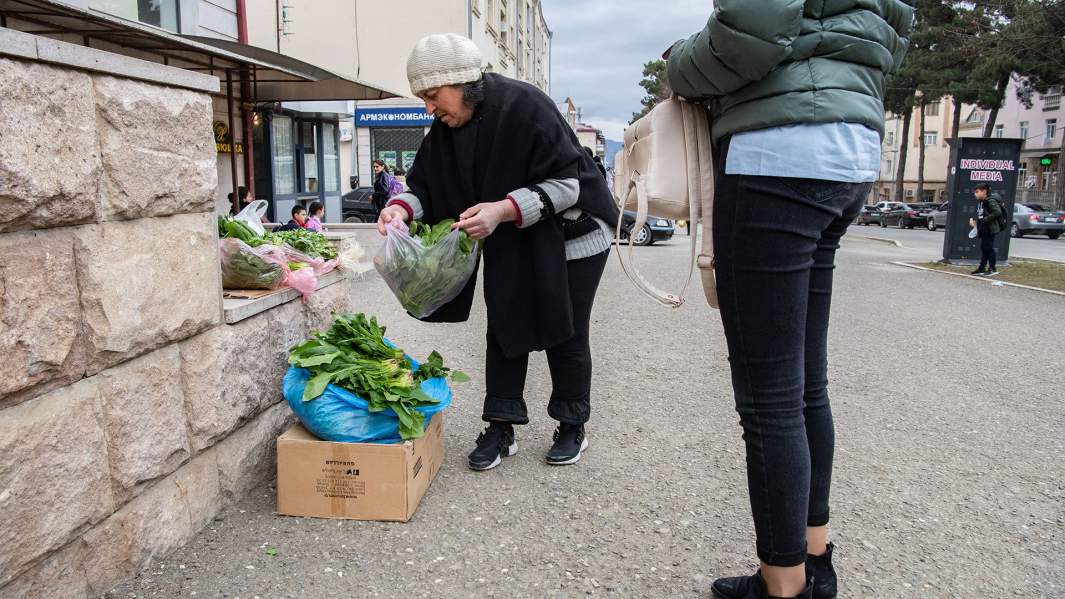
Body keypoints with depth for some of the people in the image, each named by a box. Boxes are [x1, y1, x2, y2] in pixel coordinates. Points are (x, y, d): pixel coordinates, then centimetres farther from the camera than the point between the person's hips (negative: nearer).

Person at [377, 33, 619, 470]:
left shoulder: (524, 106, -26)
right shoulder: (445, 130, -5)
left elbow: (566, 181, -27)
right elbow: (425, 183, -3)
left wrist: (503, 210, -37)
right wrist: (402, 207, -26)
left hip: (567, 237, -6)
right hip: (509, 248, 6)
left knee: (565, 335, 4)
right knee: (504, 332, 7)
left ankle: (572, 427, 22)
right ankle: (500, 429, 17)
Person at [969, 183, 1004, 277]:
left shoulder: (990, 201, -15)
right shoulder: (981, 202, 13)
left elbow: (997, 212, -26)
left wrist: (985, 220, -25)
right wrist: (974, 220, 7)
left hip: (990, 229, -9)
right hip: (983, 230, 9)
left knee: (989, 248, -4)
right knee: (984, 249, 12)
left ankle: (993, 269, 4)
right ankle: (982, 269, 18)